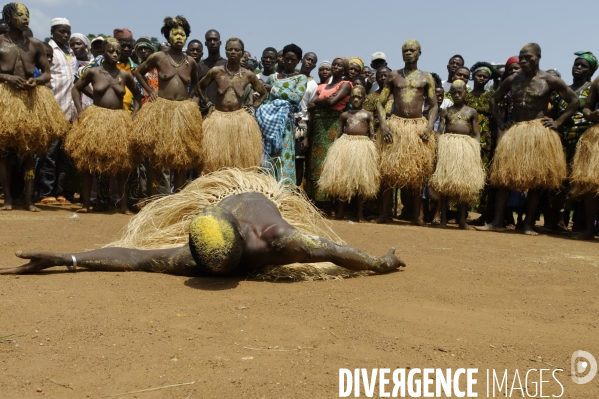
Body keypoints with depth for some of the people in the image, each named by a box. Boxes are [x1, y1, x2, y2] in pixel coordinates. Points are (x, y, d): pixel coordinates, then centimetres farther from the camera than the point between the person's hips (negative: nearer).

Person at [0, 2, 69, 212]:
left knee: (29, 151, 3)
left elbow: (47, 73, 12)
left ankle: (29, 199, 7)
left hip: (31, 99, 2)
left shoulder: (36, 45, 8)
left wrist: (36, 80, -8)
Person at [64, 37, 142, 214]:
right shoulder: (93, 72, 1)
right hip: (95, 119, -1)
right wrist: (80, 111, 0)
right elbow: (76, 88, 11)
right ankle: (86, 203, 11)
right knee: (88, 163, 1)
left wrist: (134, 115, 4)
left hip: (119, 121, 1)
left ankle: (124, 205, 10)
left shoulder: (125, 75, 4)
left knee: (122, 165, 2)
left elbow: (137, 95, 17)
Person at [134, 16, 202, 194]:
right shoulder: (158, 57, 0)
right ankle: (152, 199, 8)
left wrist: (190, 96, 9)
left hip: (184, 111, 2)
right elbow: (139, 72, 14)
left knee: (182, 159, 4)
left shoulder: (191, 62, 6)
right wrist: (150, 91, 4)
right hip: (160, 110, -2)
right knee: (155, 157, 0)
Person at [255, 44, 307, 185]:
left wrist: (274, 90, -5)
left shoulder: (301, 78, 7)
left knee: (283, 159, -7)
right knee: (265, 157, -1)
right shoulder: (272, 77, 17)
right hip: (268, 121, 3)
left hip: (285, 123, -3)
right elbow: (263, 98, 14)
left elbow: (297, 97, -11)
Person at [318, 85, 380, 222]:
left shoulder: (368, 115, 7)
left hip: (363, 146, -1)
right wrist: (334, 147, 3)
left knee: (362, 180, 1)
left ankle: (360, 213, 8)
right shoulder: (344, 115, 11)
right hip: (345, 145, 2)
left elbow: (372, 134, 5)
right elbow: (338, 134, 12)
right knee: (342, 178, 4)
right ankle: (341, 211, 14)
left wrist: (372, 149, -4)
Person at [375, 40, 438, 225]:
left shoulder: (426, 77, 8)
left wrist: (429, 126, -9)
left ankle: (417, 214, 8)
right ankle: (385, 213, 3)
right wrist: (383, 124, -8)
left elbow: (434, 106, 7)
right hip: (395, 125, 0)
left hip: (418, 126, 0)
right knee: (389, 169, -3)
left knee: (418, 172, 1)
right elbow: (381, 102, 7)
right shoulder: (394, 75, 9)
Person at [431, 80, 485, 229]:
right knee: (444, 181, -3)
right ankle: (443, 218, 4)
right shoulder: (446, 111, 9)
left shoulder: (472, 112, 10)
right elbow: (439, 131, 3)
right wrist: (438, 147, -11)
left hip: (467, 146, 0)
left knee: (465, 183, 0)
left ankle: (462, 219, 6)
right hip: (447, 145, 0)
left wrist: (477, 150, -5)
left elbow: (477, 134, 8)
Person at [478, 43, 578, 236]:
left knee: (535, 179, 0)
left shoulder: (549, 80, -2)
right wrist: (500, 122, 8)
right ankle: (497, 221, 1)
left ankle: (529, 224, 5)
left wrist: (558, 122, -6)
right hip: (513, 131, 4)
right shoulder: (512, 80, 8)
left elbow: (574, 100, 1)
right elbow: (494, 99, 20)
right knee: (504, 175, -2)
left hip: (539, 133, -3)